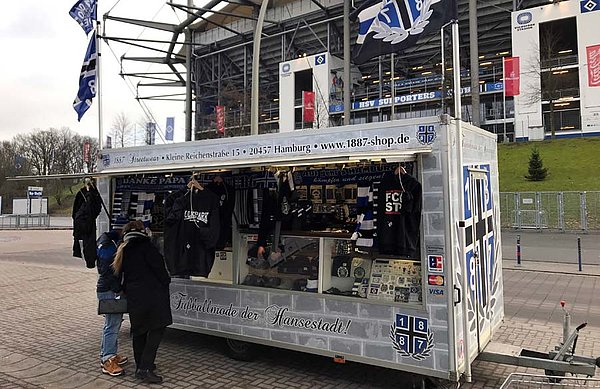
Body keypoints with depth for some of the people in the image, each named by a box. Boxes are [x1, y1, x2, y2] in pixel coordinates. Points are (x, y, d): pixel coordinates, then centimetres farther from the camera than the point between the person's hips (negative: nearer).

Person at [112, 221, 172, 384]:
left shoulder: (123, 250, 17)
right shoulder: (145, 246, -6)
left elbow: (123, 275, 20)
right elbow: (158, 267, -10)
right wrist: (166, 283, 3)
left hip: (134, 297, 8)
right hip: (152, 295, -8)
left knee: (139, 331, 16)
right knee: (156, 329, -2)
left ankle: (140, 366, 25)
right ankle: (145, 368, -7)